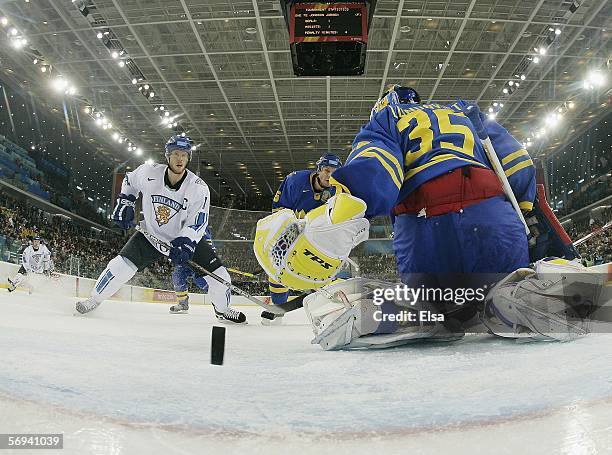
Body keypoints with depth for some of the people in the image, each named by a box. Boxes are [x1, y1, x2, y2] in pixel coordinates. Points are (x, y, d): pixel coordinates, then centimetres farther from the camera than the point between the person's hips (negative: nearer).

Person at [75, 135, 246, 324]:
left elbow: (197, 223, -21)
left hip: (185, 238, 0)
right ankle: (94, 299, 13)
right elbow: (129, 181, 8)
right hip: (151, 235, 0)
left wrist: (184, 244, -34)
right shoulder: (148, 173, -16)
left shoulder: (199, 188, -21)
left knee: (218, 275, -8)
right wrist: (125, 202, -2)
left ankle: (222, 310, 21)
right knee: (121, 265, -15)